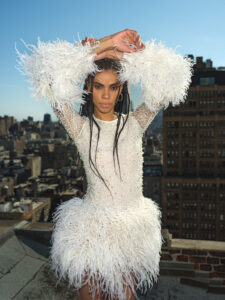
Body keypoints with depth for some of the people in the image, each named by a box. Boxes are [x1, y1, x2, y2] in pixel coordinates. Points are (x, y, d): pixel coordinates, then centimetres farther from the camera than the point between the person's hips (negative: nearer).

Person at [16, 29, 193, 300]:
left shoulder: (134, 123, 0)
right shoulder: (80, 127, -7)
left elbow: (170, 83, -9)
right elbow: (52, 78, -19)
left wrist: (119, 52, -11)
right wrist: (104, 44, -17)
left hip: (132, 229, 2)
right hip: (93, 228, -2)